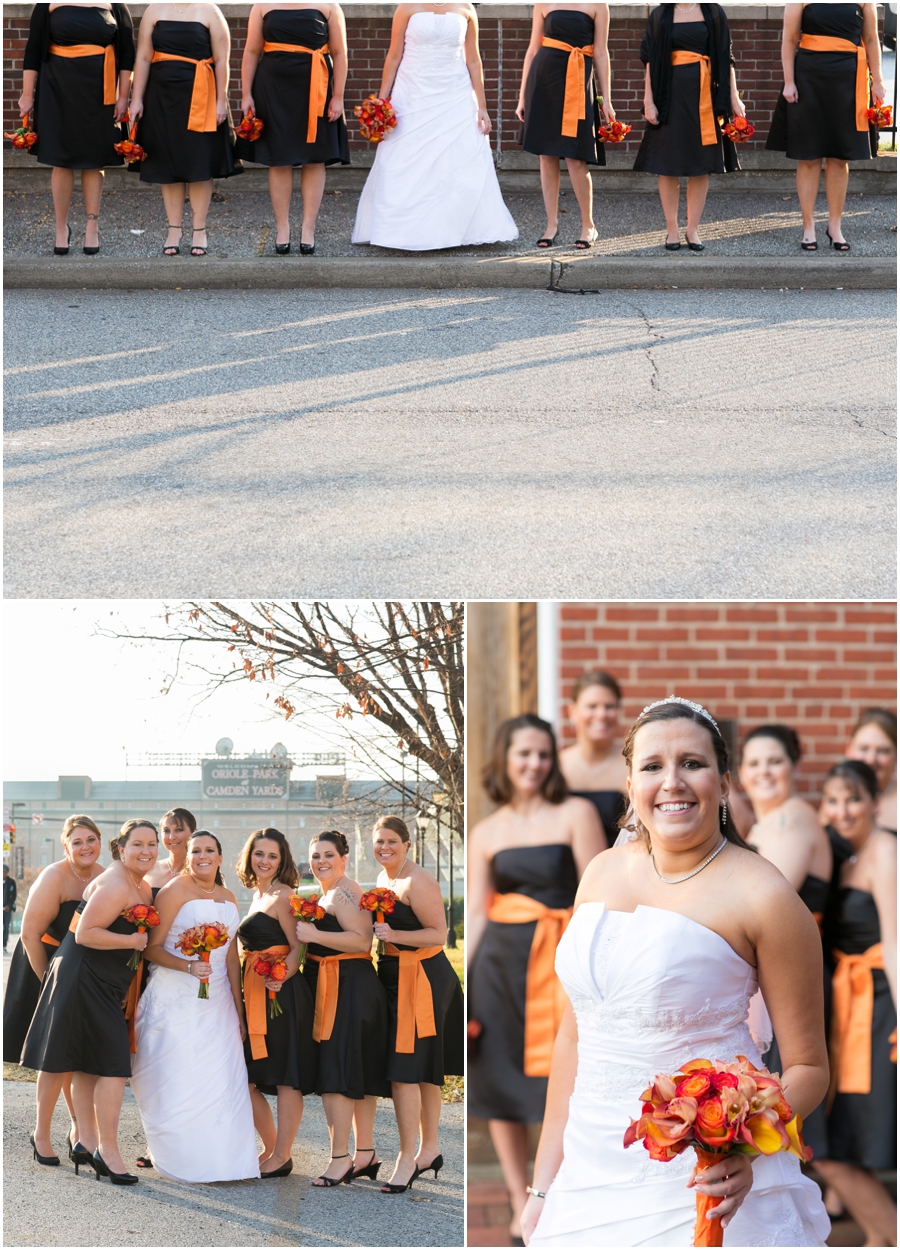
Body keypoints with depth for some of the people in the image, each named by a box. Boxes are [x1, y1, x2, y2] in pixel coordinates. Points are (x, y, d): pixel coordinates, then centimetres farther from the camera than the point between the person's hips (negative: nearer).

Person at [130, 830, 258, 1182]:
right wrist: (188, 967, -24)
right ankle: (183, 1162, 0)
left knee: (222, 1080, -1)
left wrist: (239, 1011, 14)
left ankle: (221, 1159, 6)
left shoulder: (228, 899, 13)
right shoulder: (175, 891, -5)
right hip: (175, 1000, -5)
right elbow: (152, 948, -10)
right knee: (177, 1078, -7)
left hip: (216, 1001, 5)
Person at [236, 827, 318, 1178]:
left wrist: (280, 978, -28)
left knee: (285, 1076, -4)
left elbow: (297, 947, -12)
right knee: (245, 1077, 10)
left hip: (280, 993, -9)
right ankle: (271, 1148, 22)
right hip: (253, 995, 10)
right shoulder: (257, 896, 18)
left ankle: (282, 1156, 1)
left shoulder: (282, 895, -7)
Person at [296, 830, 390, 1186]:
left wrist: (315, 934, -23)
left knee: (335, 1070, -12)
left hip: (348, 991, -11)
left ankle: (340, 1157, -13)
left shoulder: (344, 893, -12)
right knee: (359, 1074, 12)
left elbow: (362, 940, -23)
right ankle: (364, 1153, 17)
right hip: (332, 989, 11)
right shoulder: (327, 894, 21)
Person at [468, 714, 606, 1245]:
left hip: (559, 961, -3)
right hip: (500, 961, 3)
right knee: (501, 1084, 4)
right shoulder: (486, 833, 10)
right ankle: (522, 1205, 14)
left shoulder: (576, 815, 1)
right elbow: (477, 912, 10)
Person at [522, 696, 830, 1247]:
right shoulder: (603, 874, 6)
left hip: (703, 1184, -5)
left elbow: (808, 1067, -6)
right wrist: (545, 1186, 11)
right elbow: (574, 1037, 12)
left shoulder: (761, 895, -10)